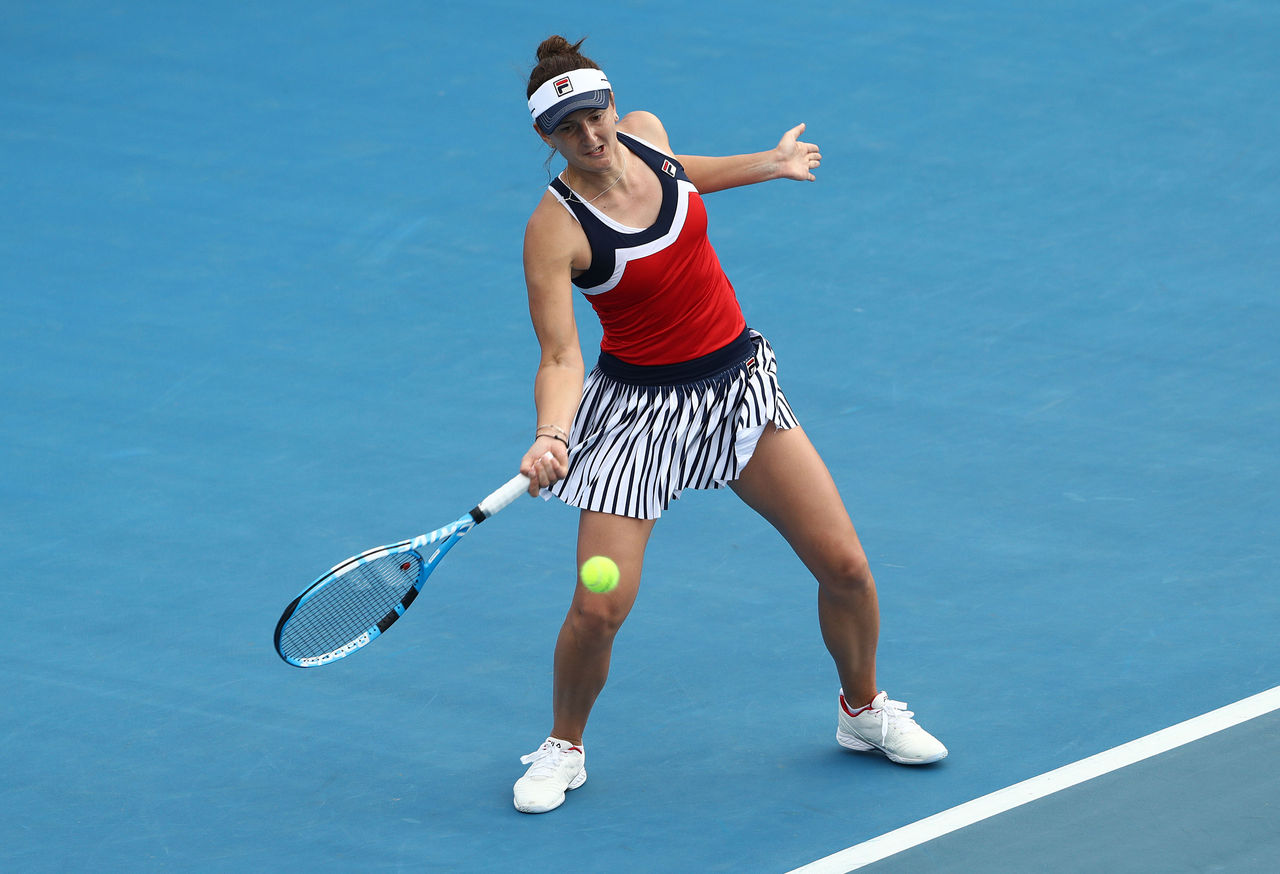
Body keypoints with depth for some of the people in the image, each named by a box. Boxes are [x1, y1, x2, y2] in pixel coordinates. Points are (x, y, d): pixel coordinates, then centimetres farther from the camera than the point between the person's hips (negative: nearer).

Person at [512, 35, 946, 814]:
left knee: (845, 566, 2)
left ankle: (865, 710, 30)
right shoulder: (555, 231, -21)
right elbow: (561, 357, -25)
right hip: (643, 407, -5)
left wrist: (767, 165, 28)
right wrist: (551, 437, -42)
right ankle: (564, 749, 17)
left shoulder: (644, 131, -6)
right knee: (599, 608, -13)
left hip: (741, 383, 5)